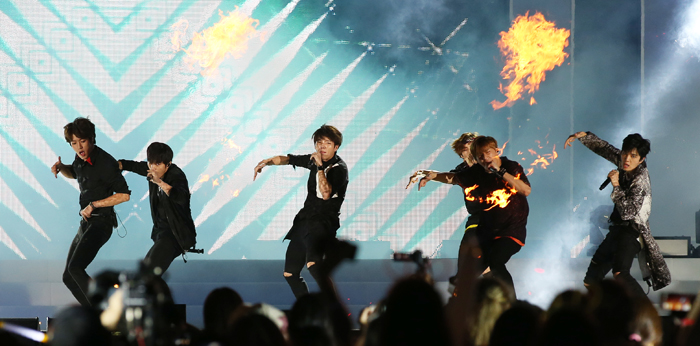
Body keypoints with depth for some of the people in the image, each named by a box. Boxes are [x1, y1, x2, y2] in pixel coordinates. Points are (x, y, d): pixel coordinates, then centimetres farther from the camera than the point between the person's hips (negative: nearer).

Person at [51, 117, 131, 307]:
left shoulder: (106, 163, -18)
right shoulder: (81, 159, 6)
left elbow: (124, 194, -20)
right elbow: (73, 173, 30)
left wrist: (94, 204, -18)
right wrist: (60, 167, 7)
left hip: (100, 223, -10)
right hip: (85, 224, 10)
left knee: (75, 268, -27)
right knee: (69, 277, 12)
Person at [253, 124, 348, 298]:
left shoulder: (339, 168, -10)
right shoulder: (314, 160, 11)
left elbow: (326, 193, -26)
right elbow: (287, 159, 24)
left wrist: (320, 167, -24)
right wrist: (266, 162, 9)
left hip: (323, 223, -9)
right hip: (304, 222, 9)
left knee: (313, 264, -36)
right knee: (290, 273, 15)